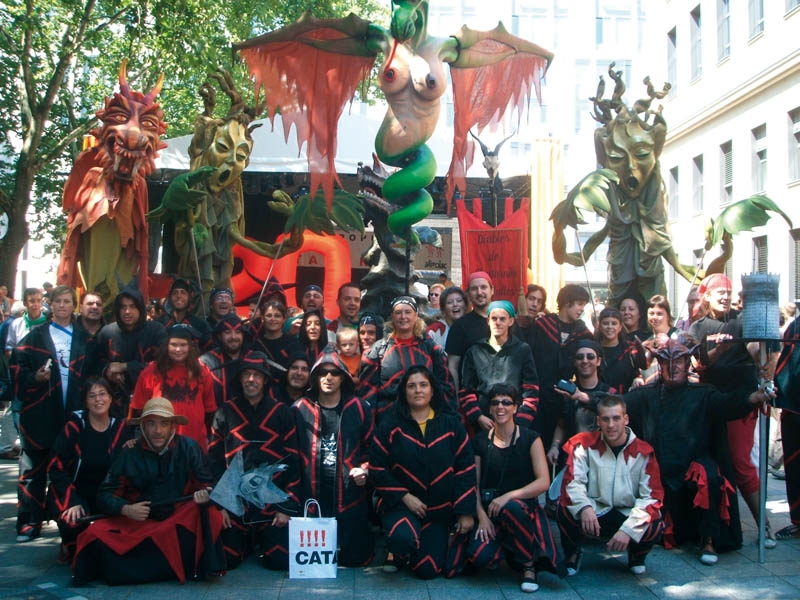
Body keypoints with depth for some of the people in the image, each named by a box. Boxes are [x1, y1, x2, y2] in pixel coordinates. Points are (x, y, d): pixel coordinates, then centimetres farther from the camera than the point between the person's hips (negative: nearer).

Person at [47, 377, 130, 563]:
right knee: (72, 522, -32)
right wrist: (73, 502, -18)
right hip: (74, 492, -2)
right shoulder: (74, 427, -7)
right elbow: (56, 468, -9)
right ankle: (70, 548, 7)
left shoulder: (120, 428, 1)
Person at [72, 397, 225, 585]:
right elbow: (105, 495, 1)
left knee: (211, 514, -31)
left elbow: (207, 483, 0)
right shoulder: (130, 454, 0)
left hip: (181, 521, -1)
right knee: (96, 533, -23)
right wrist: (125, 509, -20)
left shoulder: (188, 447, -3)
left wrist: (205, 494, -26)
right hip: (138, 523, 1)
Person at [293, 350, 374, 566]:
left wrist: (364, 469, -6)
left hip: (351, 497, 0)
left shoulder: (359, 409, 6)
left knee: (355, 557, 0)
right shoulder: (300, 410, 4)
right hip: (312, 497, 0)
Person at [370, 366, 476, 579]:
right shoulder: (390, 425, -3)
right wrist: (404, 497, -14)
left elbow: (466, 468, 1)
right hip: (400, 504, -2)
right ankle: (397, 553, 5)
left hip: (440, 508, 2)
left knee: (427, 571, -3)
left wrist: (466, 512, -4)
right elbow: (377, 468, -6)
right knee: (403, 537, -34)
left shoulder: (451, 424, 1)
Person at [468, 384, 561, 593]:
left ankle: (529, 566, -12)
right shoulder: (480, 441, 5)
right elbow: (474, 483, 2)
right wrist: (482, 516, -12)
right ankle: (502, 548, 14)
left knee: (511, 508, -38)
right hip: (490, 511, 2)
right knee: (480, 557, -26)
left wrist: (509, 496, -21)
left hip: (524, 507, -2)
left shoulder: (530, 439, -1)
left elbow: (543, 482, -10)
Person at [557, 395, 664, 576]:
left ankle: (637, 555, 9)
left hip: (627, 515, 1)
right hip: (594, 513, 0)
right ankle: (572, 553, 3)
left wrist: (628, 529, -26)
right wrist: (584, 507, -39)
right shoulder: (584, 444, -6)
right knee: (565, 508, -31)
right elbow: (572, 481, -17)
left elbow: (652, 496, -11)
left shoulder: (643, 451, -5)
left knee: (654, 527, -30)